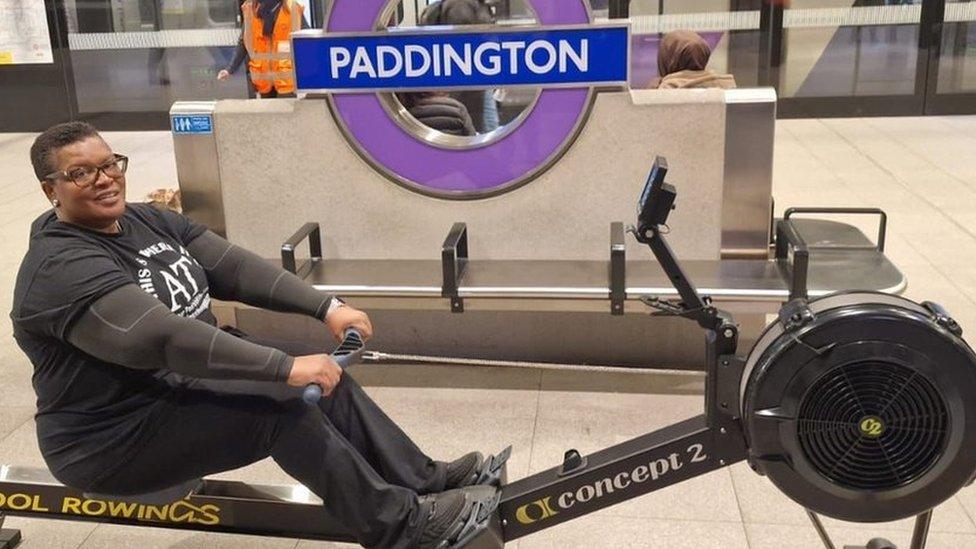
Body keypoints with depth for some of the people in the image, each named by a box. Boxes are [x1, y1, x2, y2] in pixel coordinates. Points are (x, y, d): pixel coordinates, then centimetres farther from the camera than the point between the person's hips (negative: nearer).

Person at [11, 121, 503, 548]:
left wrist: (327, 307, -13)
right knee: (281, 404, -24)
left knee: (323, 372, -5)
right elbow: (163, 338, -35)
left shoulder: (148, 221, 3)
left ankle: (425, 480, 1)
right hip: (117, 436, -8)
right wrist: (286, 368, -37)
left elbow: (238, 269, -3)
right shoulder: (62, 270, -24)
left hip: (181, 379, 9)